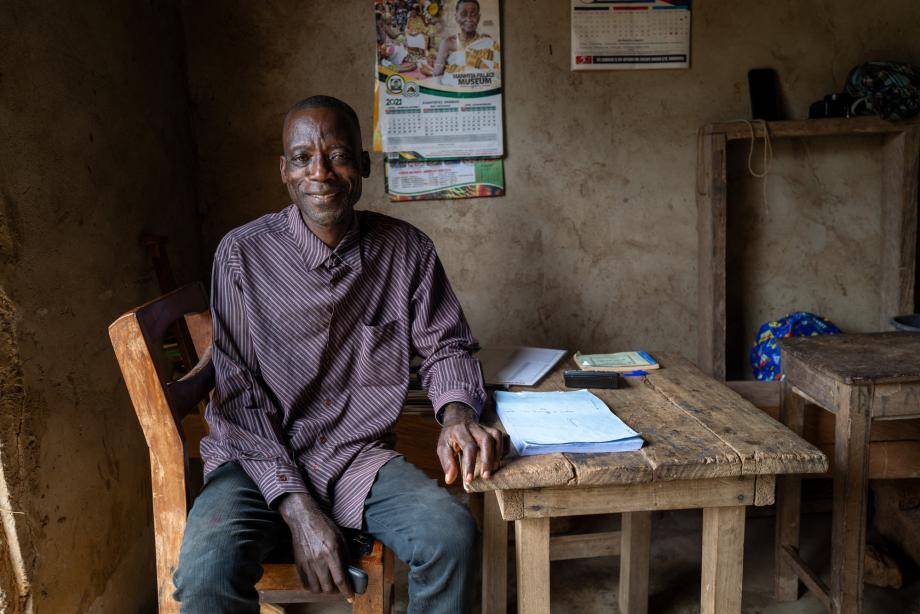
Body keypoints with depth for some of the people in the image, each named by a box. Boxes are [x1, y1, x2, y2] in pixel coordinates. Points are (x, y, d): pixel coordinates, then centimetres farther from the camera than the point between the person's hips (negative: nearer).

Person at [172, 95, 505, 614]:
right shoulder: (243, 254, -7)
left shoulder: (407, 250, -1)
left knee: (452, 533, -23)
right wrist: (296, 506, -18)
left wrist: (457, 412, -13)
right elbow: (237, 397, -8)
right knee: (210, 567, -31)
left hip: (360, 457, 2)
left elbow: (447, 344, 10)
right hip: (258, 460, -1)